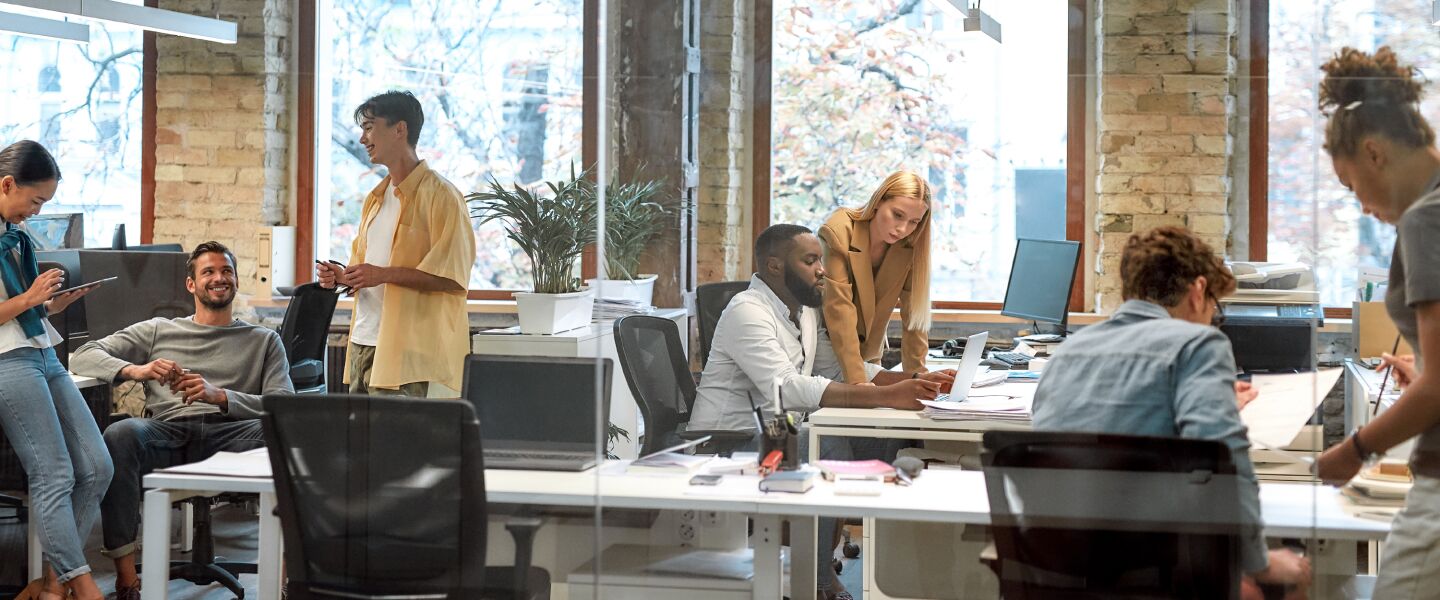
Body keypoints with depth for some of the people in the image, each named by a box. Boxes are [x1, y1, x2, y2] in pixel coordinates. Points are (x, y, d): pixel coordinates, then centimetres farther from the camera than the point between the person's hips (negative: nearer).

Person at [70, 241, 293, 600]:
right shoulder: (157, 331, 26)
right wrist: (136, 370, -6)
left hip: (230, 435, 0)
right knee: (120, 434, -35)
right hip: (168, 434, 1)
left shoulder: (264, 341, 25)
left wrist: (219, 395, -10)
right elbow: (82, 357, 16)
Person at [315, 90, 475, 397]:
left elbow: (453, 276, -16)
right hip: (364, 339, 8)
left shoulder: (439, 195, -8)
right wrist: (341, 276, 6)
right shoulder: (375, 198, 20)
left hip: (405, 347, -8)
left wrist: (384, 274, -20)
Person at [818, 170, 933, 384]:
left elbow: (914, 316, -3)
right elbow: (840, 311, -27)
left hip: (868, 355, 4)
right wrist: (858, 383, -34)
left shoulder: (911, 246, -7)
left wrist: (916, 376, -11)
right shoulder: (838, 233, -21)